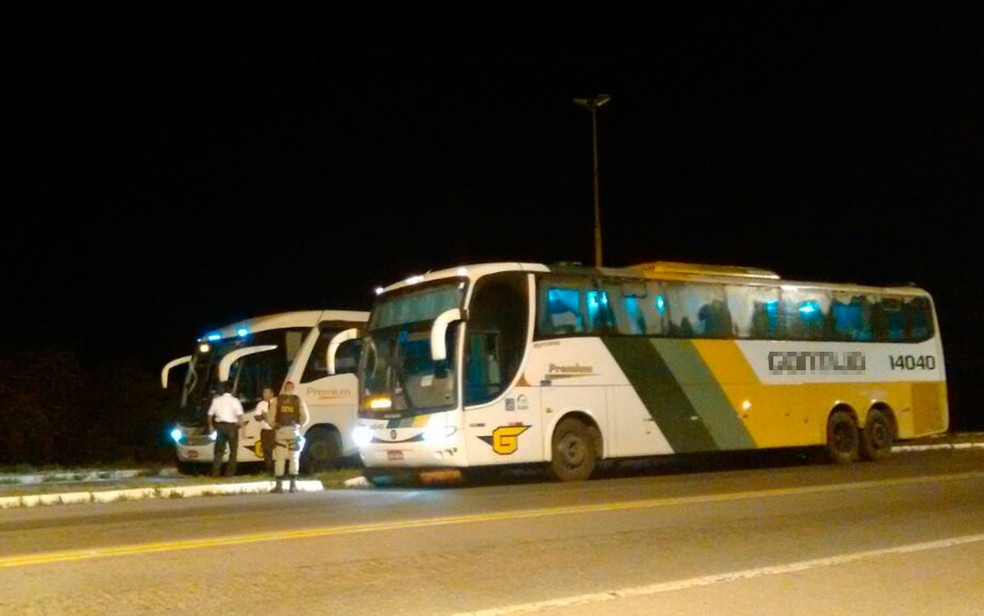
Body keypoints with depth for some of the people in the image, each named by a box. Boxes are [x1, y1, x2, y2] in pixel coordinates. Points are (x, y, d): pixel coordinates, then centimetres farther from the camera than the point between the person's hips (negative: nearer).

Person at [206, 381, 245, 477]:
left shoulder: (216, 400, 4)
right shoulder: (234, 400, -5)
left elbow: (210, 414, 8)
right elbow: (240, 415, -14)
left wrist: (211, 426, 20)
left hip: (220, 425, 3)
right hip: (232, 426, -3)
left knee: (219, 449, 9)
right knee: (233, 449, 5)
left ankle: (215, 471, 3)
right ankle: (230, 472, 1)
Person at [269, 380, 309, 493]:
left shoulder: (277, 400, 3)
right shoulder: (298, 400, 4)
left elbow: (271, 417, -4)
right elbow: (306, 418, 2)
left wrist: (274, 426, 14)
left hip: (281, 431, 0)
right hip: (294, 431, 0)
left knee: (279, 459, 4)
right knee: (294, 459, 8)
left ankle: (279, 485, 1)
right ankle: (293, 485, 4)